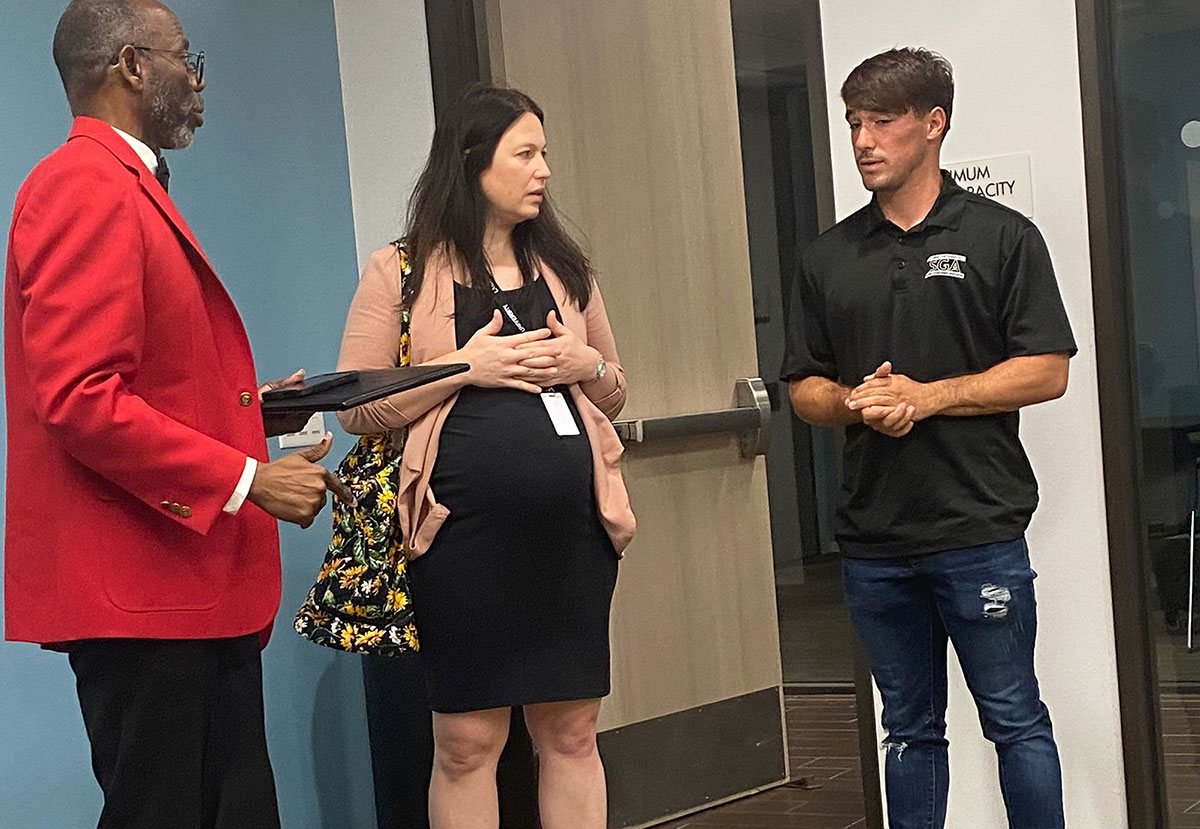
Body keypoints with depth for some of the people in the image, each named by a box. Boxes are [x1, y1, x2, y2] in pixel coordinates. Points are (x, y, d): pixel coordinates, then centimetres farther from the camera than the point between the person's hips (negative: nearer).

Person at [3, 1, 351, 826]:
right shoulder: (86, 187, -12)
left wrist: (247, 412, 12)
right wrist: (246, 479, -18)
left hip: (199, 588, 10)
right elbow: (79, 398, -21)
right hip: (142, 594, -10)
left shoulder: (125, 187, 18)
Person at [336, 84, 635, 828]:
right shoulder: (400, 273, -1)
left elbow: (615, 396, 20)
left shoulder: (565, 268, 13)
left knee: (572, 732, 8)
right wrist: (466, 366, -14)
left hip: (572, 527, 4)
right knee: (467, 742, 2)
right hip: (465, 534, -4)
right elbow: (358, 408, -5)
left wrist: (586, 365, -2)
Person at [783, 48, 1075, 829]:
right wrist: (854, 403, -9)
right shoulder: (829, 257, 11)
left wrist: (925, 396, -15)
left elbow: (1047, 371, -6)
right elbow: (804, 388, 13)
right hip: (874, 538, 4)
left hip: (982, 531, -4)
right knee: (910, 728, 13)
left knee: (1014, 718, 3)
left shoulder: (1001, 236, -1)